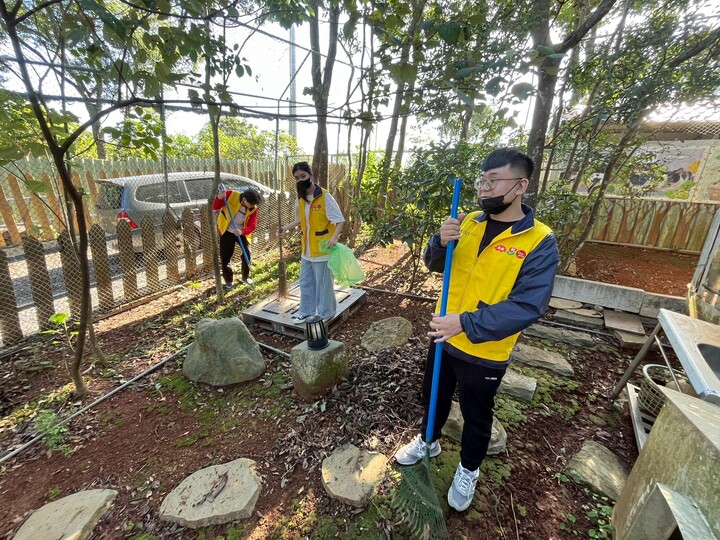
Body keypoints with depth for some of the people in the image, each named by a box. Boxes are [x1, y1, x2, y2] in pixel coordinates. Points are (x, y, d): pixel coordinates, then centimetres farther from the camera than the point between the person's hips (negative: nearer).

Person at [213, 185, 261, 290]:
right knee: (225, 257, 1)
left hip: (242, 233, 2)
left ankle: (246, 276, 26)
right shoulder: (231, 195, -23)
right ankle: (229, 280, 18)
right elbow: (215, 207, -13)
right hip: (227, 232, -1)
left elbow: (252, 226, -20)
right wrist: (219, 198, -34)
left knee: (247, 254, 2)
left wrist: (242, 231, -40)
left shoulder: (253, 209, -18)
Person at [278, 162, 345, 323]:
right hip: (307, 249, 7)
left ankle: (325, 313, 24)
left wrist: (334, 237, -32)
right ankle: (306, 311, 34)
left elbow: (340, 220, -16)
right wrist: (287, 227, 4)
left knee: (323, 283, 6)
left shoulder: (324, 196, -16)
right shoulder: (300, 198, 6)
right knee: (305, 282, 17)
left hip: (322, 249, -7)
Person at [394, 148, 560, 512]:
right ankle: (428, 441, 54)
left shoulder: (540, 242, -17)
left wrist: (466, 323, -31)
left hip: (485, 352, -4)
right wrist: (441, 242, -22)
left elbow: (528, 306, -24)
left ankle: (468, 470, 48)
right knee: (434, 397, 25)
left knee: (476, 416, 20)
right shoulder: (470, 222, -2)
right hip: (444, 336, 5)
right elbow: (434, 266, 1)